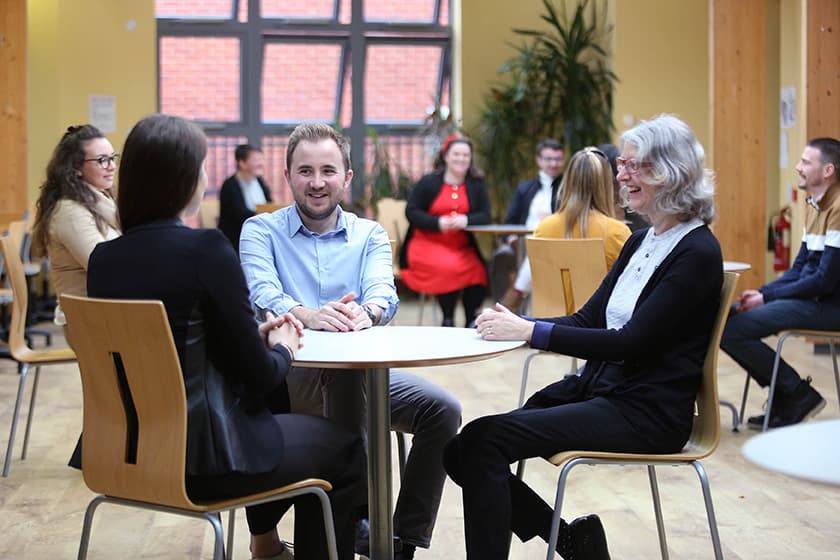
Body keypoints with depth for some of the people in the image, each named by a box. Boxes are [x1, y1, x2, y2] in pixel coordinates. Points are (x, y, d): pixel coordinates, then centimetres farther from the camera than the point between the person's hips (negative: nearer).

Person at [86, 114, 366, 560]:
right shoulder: (206, 250, -19)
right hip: (202, 457, -7)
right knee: (345, 448, 18)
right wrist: (283, 350, 6)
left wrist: (258, 336, 12)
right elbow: (256, 375, -15)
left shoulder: (103, 257, 0)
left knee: (271, 403, 35)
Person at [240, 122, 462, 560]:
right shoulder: (260, 231, 8)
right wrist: (308, 315, -35)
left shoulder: (369, 236, 15)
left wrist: (366, 312, -32)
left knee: (442, 409, -20)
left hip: (362, 373, 3)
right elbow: (262, 296, -12)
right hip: (287, 373, -3)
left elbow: (383, 292, -5)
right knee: (345, 368, -36)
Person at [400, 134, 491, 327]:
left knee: (478, 270, -28)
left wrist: (466, 220, -18)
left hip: (463, 248, 3)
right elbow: (411, 212, 1)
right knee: (449, 267, -33)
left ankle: (472, 322, -14)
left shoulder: (477, 185, 13)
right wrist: (438, 223, -15)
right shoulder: (428, 182, 6)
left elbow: (485, 216, 5)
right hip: (428, 244, -2)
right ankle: (448, 320, -16)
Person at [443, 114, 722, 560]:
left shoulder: (697, 253, -13)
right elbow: (587, 320, 11)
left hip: (645, 411, -8)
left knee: (483, 440, -22)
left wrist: (530, 332, -25)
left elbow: (630, 342, -20)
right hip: (596, 388, 9)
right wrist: (514, 324, -7)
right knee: (462, 451, -7)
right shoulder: (640, 242, 14)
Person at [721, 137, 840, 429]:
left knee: (731, 329, -21)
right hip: (811, 296, 10)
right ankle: (784, 399, 8)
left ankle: (800, 394, -4)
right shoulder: (814, 205, 14)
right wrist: (762, 292, 0)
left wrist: (767, 297, -14)